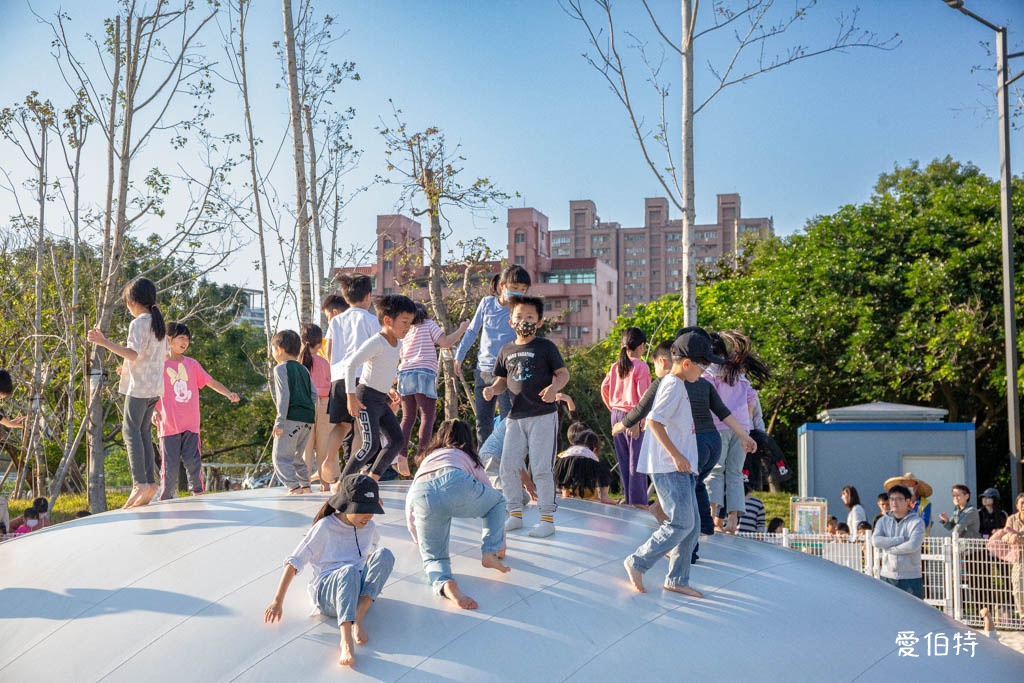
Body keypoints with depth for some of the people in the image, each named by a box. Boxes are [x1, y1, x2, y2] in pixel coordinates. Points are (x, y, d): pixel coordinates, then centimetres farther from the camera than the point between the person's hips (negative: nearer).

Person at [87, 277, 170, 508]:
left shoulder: (138, 323, -12)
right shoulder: (159, 323, 15)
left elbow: (133, 353, -23)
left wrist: (105, 343, -27)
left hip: (139, 385, -9)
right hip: (155, 385, 9)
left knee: (131, 430, -10)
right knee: (144, 431, 12)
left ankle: (140, 483, -19)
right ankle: (150, 482, 10)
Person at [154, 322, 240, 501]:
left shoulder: (192, 364, 11)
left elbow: (211, 382, 12)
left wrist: (229, 394, -3)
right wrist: (154, 410, -13)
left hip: (190, 425, 3)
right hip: (168, 425, -3)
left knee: (193, 462, -2)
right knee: (170, 467, -1)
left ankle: (198, 495, 7)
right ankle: (165, 500, 8)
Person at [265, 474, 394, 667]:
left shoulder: (368, 527, 8)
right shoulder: (325, 527, -6)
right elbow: (294, 562, -6)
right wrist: (278, 601, -10)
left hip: (357, 589, 5)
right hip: (326, 590, -5)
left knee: (384, 554, -22)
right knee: (349, 571, -40)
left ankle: (358, 617, -32)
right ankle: (346, 640, -60)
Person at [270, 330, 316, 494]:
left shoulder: (281, 368, -3)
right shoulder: (304, 369, 18)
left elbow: (284, 394, -13)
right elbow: (314, 393, 13)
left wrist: (280, 420, -14)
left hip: (292, 418, -8)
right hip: (309, 418, 8)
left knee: (281, 456, -5)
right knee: (297, 456, 20)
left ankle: (294, 486, -18)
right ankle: (305, 485, 17)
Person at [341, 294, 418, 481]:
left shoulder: (397, 344, 11)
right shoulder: (376, 342, -17)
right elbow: (351, 365, -24)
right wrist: (352, 396, -25)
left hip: (382, 400, 9)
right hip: (367, 397, -9)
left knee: (397, 441, 2)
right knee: (371, 445, -16)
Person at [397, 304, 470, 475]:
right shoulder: (428, 325, 9)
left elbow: (401, 357, 20)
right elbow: (446, 342, -1)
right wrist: (462, 329, 8)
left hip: (404, 374, 5)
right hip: (424, 373, -5)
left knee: (408, 417, 9)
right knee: (427, 416, -5)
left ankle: (401, 454, -4)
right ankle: (422, 454, -16)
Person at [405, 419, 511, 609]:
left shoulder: (428, 458, 42)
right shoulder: (468, 458, 36)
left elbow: (410, 504, 41)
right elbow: (491, 495, 40)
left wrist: (418, 539, 59)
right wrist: (501, 546, 50)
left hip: (422, 496, 2)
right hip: (456, 485, -1)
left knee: (433, 558, 14)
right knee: (498, 501, 30)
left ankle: (445, 584, -19)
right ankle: (490, 553, 13)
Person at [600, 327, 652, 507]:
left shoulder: (616, 366, 6)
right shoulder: (640, 366, -12)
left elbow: (604, 387, 8)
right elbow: (643, 394, -15)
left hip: (616, 414, 6)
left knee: (623, 459, 12)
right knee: (636, 459, -1)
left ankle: (628, 499, 19)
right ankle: (638, 501, 1)